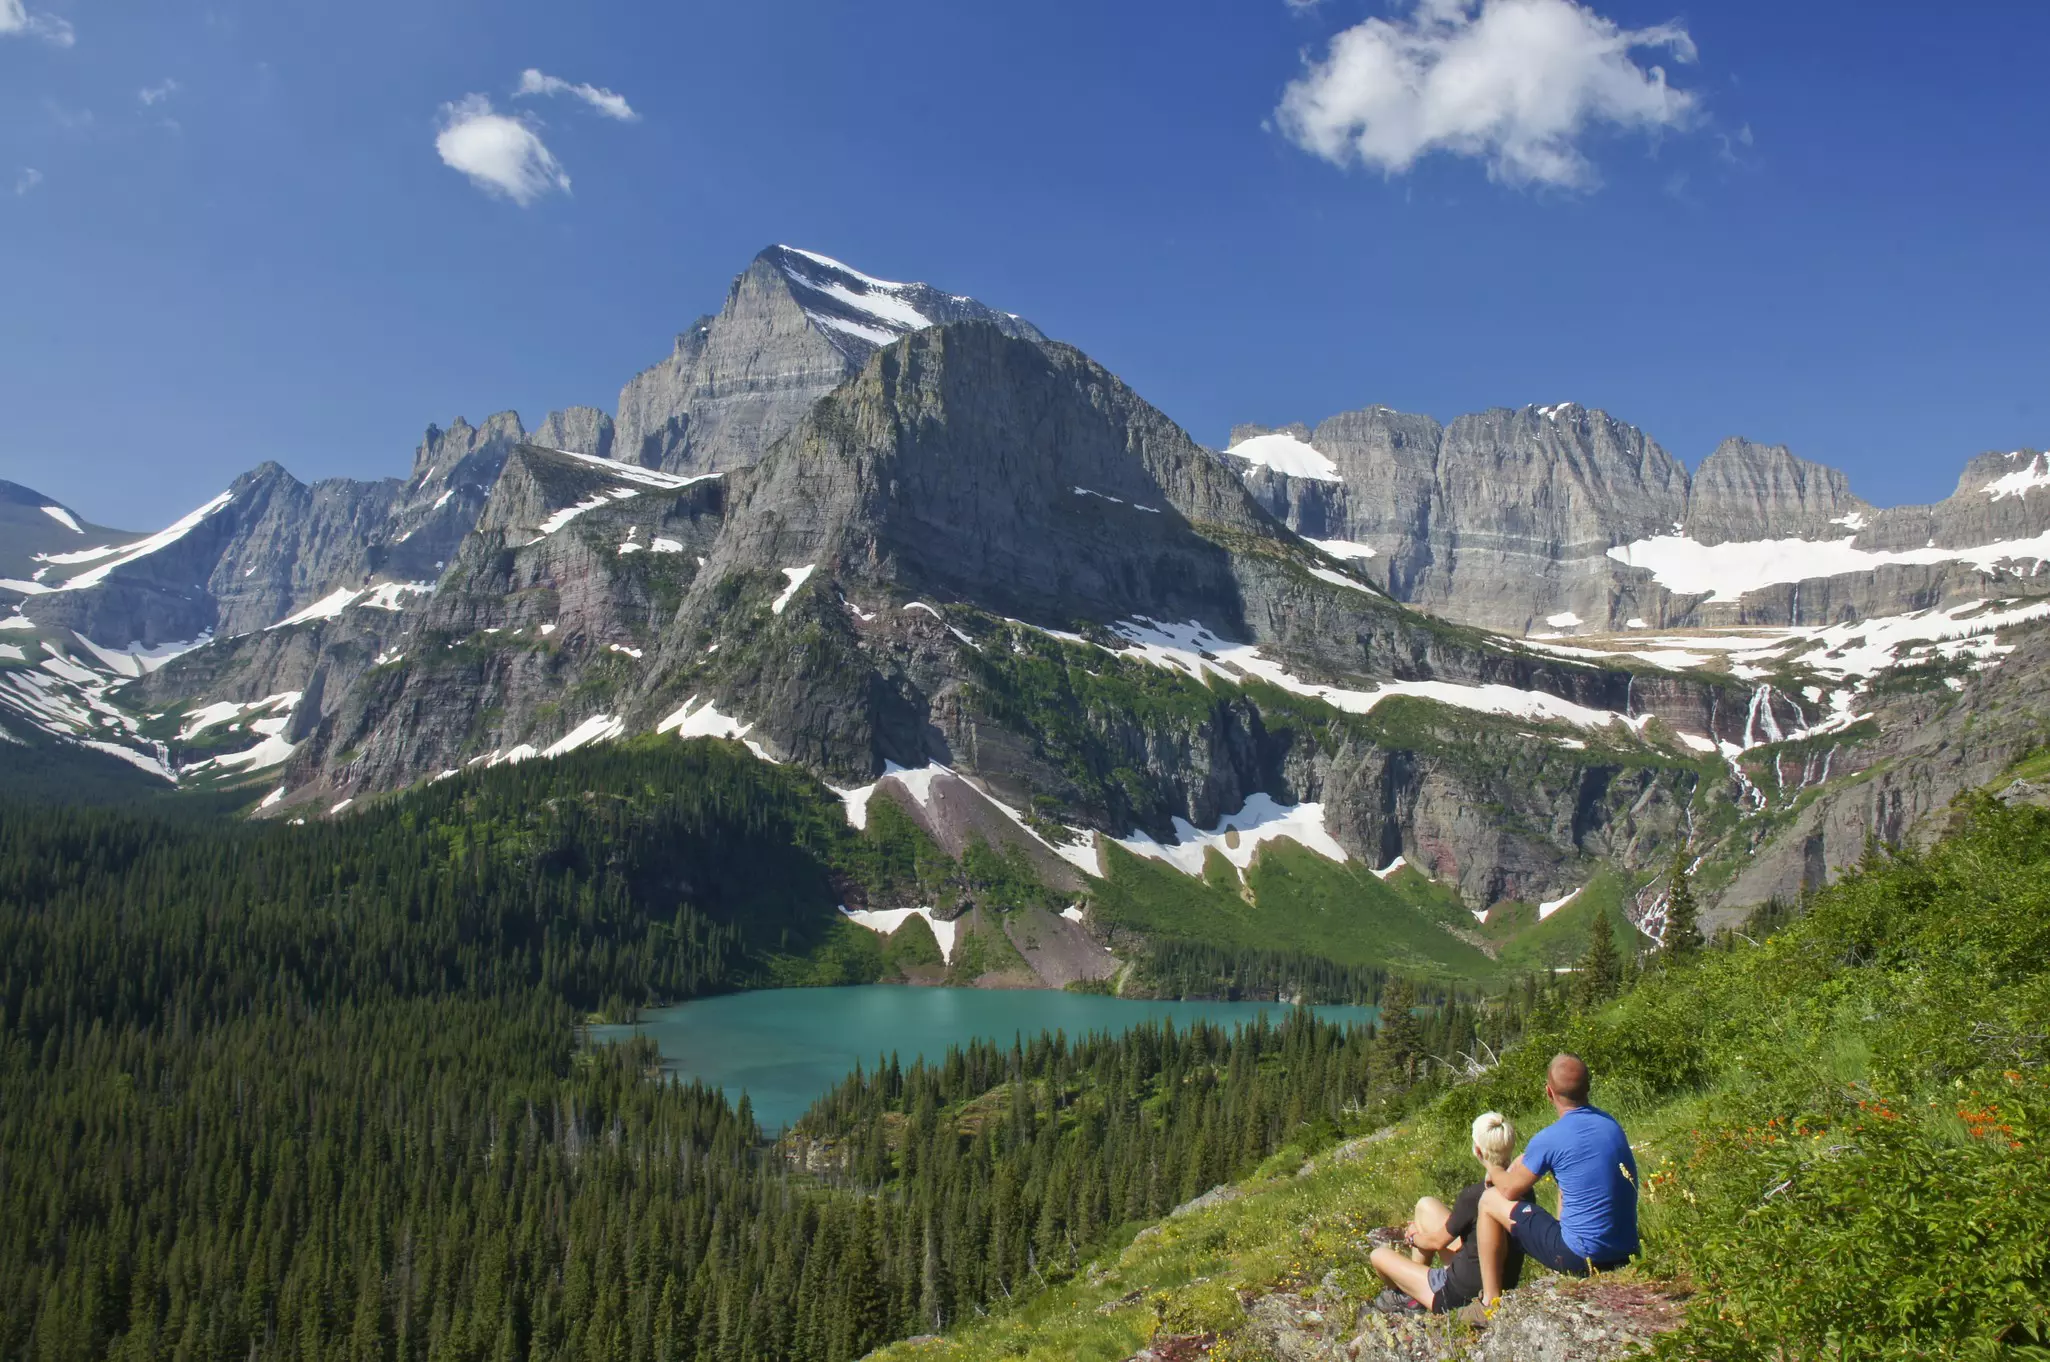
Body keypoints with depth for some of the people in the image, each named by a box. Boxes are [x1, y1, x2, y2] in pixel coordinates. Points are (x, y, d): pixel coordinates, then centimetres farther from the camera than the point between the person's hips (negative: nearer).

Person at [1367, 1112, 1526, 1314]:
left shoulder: (1473, 1197, -28)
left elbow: (1438, 1242, -11)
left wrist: (1414, 1237, 13)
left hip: (1461, 1295, -7)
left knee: (1380, 1255, 11)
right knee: (1426, 1205, 17)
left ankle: (1408, 1297, 38)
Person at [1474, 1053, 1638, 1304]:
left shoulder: (1549, 1140, -16)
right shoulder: (1611, 1124, 5)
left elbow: (1509, 1190, -1)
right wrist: (1527, 1162, 23)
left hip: (1582, 1259, -7)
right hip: (1626, 1254, 7)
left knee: (1490, 1201, 6)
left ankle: (1490, 1302, 9)